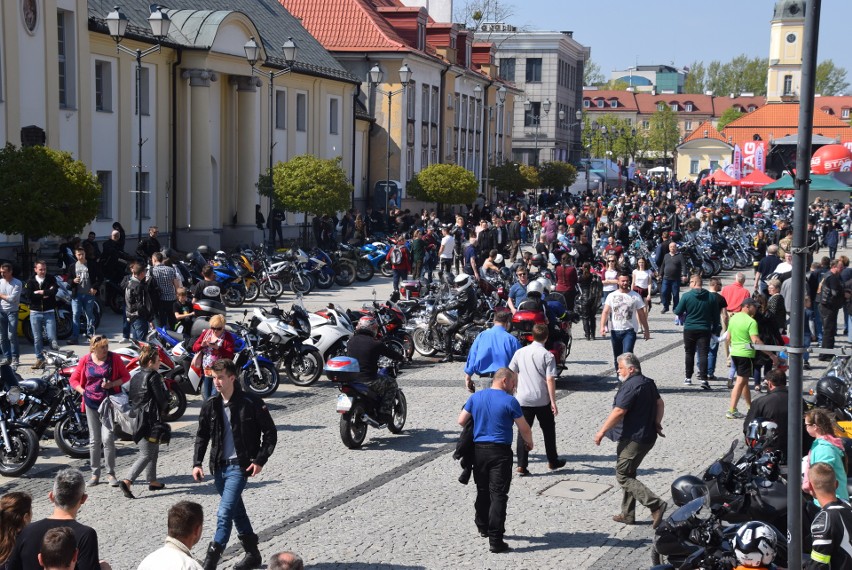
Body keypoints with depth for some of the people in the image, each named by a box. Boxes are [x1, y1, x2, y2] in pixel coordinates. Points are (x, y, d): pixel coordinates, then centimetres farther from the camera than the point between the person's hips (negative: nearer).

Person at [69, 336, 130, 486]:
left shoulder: (114, 358, -2)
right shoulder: (85, 360, 2)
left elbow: (126, 376, 3)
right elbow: (73, 379, 10)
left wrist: (112, 384, -13)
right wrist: (84, 392, -4)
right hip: (91, 403, 2)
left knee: (108, 438, -10)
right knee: (94, 440, 8)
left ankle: (111, 474, 1)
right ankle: (95, 474, 17)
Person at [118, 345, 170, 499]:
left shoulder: (136, 377, 12)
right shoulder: (153, 376, -13)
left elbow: (132, 398, 16)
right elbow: (162, 399, -13)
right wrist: (164, 410, 7)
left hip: (138, 419, 9)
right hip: (150, 420, -9)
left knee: (153, 451, 21)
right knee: (146, 455, -8)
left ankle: (152, 481, 27)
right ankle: (127, 481, -20)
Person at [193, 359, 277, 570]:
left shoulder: (251, 403, -12)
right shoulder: (210, 405, 2)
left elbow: (270, 433, -5)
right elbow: (202, 436, 11)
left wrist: (260, 460, -11)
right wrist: (197, 463, 1)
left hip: (239, 466, -6)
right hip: (219, 466, 6)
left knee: (224, 513, -14)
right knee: (236, 511, 17)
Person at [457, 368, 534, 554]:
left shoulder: (475, 397, 4)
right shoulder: (510, 401, -10)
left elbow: (461, 421, 6)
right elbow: (524, 429, -5)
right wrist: (529, 443, 15)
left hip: (478, 449, 5)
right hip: (500, 452, -5)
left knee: (482, 491, 21)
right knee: (498, 495, -4)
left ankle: (483, 527, 38)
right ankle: (495, 540, -9)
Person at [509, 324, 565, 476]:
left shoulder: (520, 352, 1)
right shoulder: (547, 355, -10)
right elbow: (550, 380, -14)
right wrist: (553, 402, -9)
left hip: (523, 399, 2)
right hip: (542, 400, -2)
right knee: (548, 430, 16)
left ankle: (522, 466, -2)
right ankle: (553, 462, 27)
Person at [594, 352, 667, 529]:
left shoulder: (631, 385, -19)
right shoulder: (648, 382, 11)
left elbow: (618, 412, -22)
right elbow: (660, 403, 18)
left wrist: (601, 431, -15)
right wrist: (656, 424, 19)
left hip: (633, 439, -10)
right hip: (647, 436, 10)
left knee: (623, 476, -3)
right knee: (629, 474, 18)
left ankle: (656, 505, -12)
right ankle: (627, 514, 22)